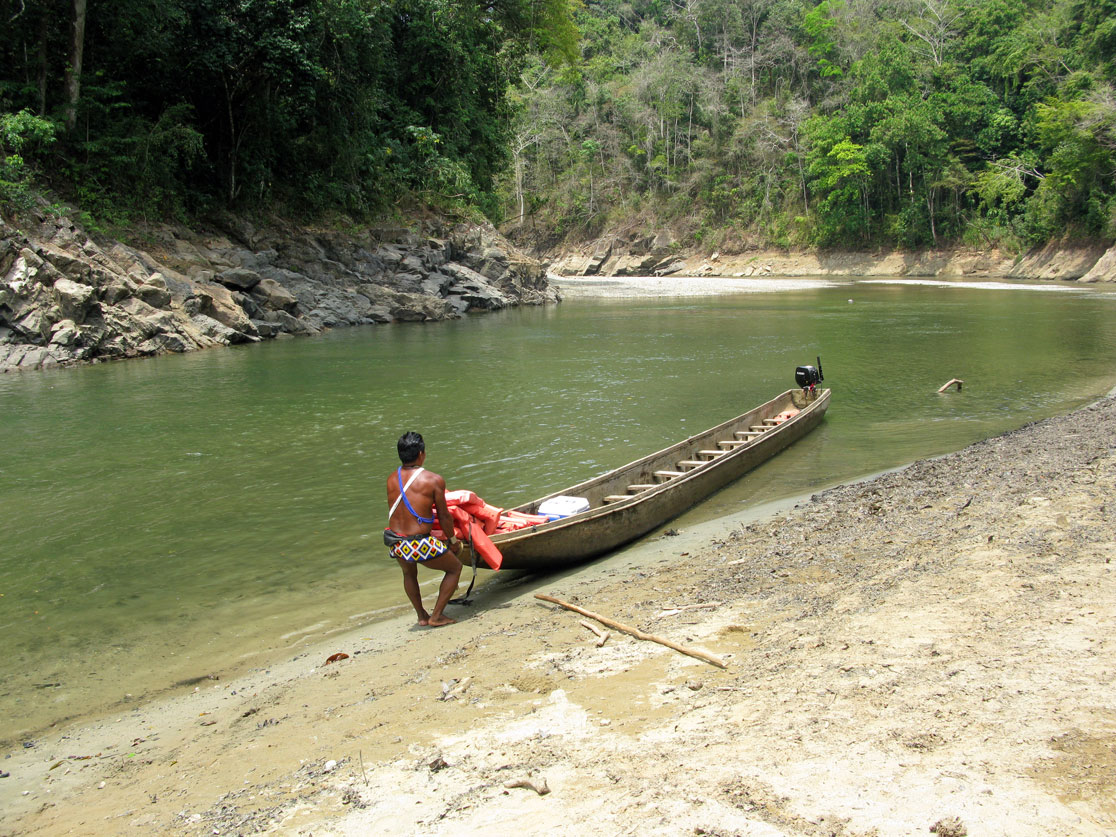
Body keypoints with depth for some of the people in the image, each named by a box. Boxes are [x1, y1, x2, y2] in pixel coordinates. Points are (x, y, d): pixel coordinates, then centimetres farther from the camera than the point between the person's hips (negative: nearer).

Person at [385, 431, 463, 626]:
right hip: (421, 545, -5)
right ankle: (436, 616, 19)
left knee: (409, 574, 36)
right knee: (455, 568, 21)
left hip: (396, 543, 5)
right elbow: (444, 517, -3)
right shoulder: (434, 480, -10)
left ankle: (422, 616, 40)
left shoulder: (392, 479, 4)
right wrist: (452, 541, 14)